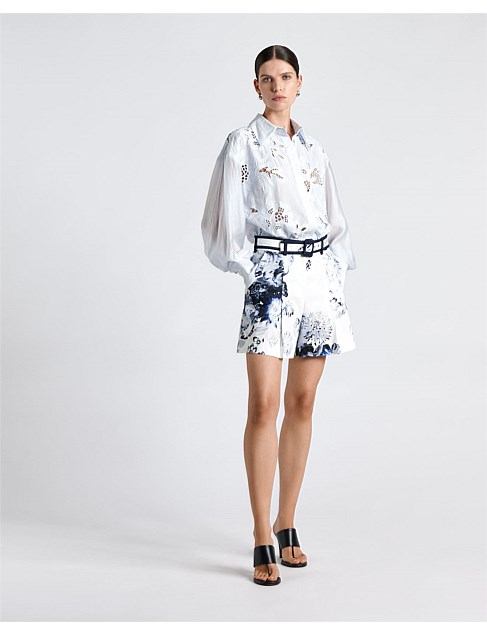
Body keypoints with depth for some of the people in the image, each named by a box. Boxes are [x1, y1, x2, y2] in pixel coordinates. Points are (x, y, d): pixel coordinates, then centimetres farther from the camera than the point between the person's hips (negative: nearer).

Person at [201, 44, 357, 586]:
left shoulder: (313, 149, 17)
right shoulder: (242, 144, 3)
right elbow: (226, 220, -2)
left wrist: (337, 270, 8)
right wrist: (249, 271, -8)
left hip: (319, 274, 5)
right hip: (270, 276, -5)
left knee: (302, 404, 7)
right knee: (264, 405, -11)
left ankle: (287, 526, 17)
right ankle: (262, 540, -6)